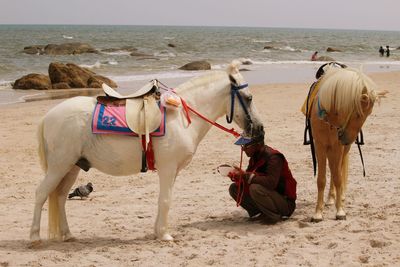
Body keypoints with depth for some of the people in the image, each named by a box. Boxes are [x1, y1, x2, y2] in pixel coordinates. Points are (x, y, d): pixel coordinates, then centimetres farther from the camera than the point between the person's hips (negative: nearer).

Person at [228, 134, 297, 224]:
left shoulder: (273, 157, -21)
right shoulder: (255, 157, 6)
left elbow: (271, 182, -34)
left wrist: (246, 176, -30)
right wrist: (238, 177, -18)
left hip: (285, 203, -8)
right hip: (269, 196, 8)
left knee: (255, 188, -34)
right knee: (234, 188, -1)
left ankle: (276, 216, -16)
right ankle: (257, 213, -2)